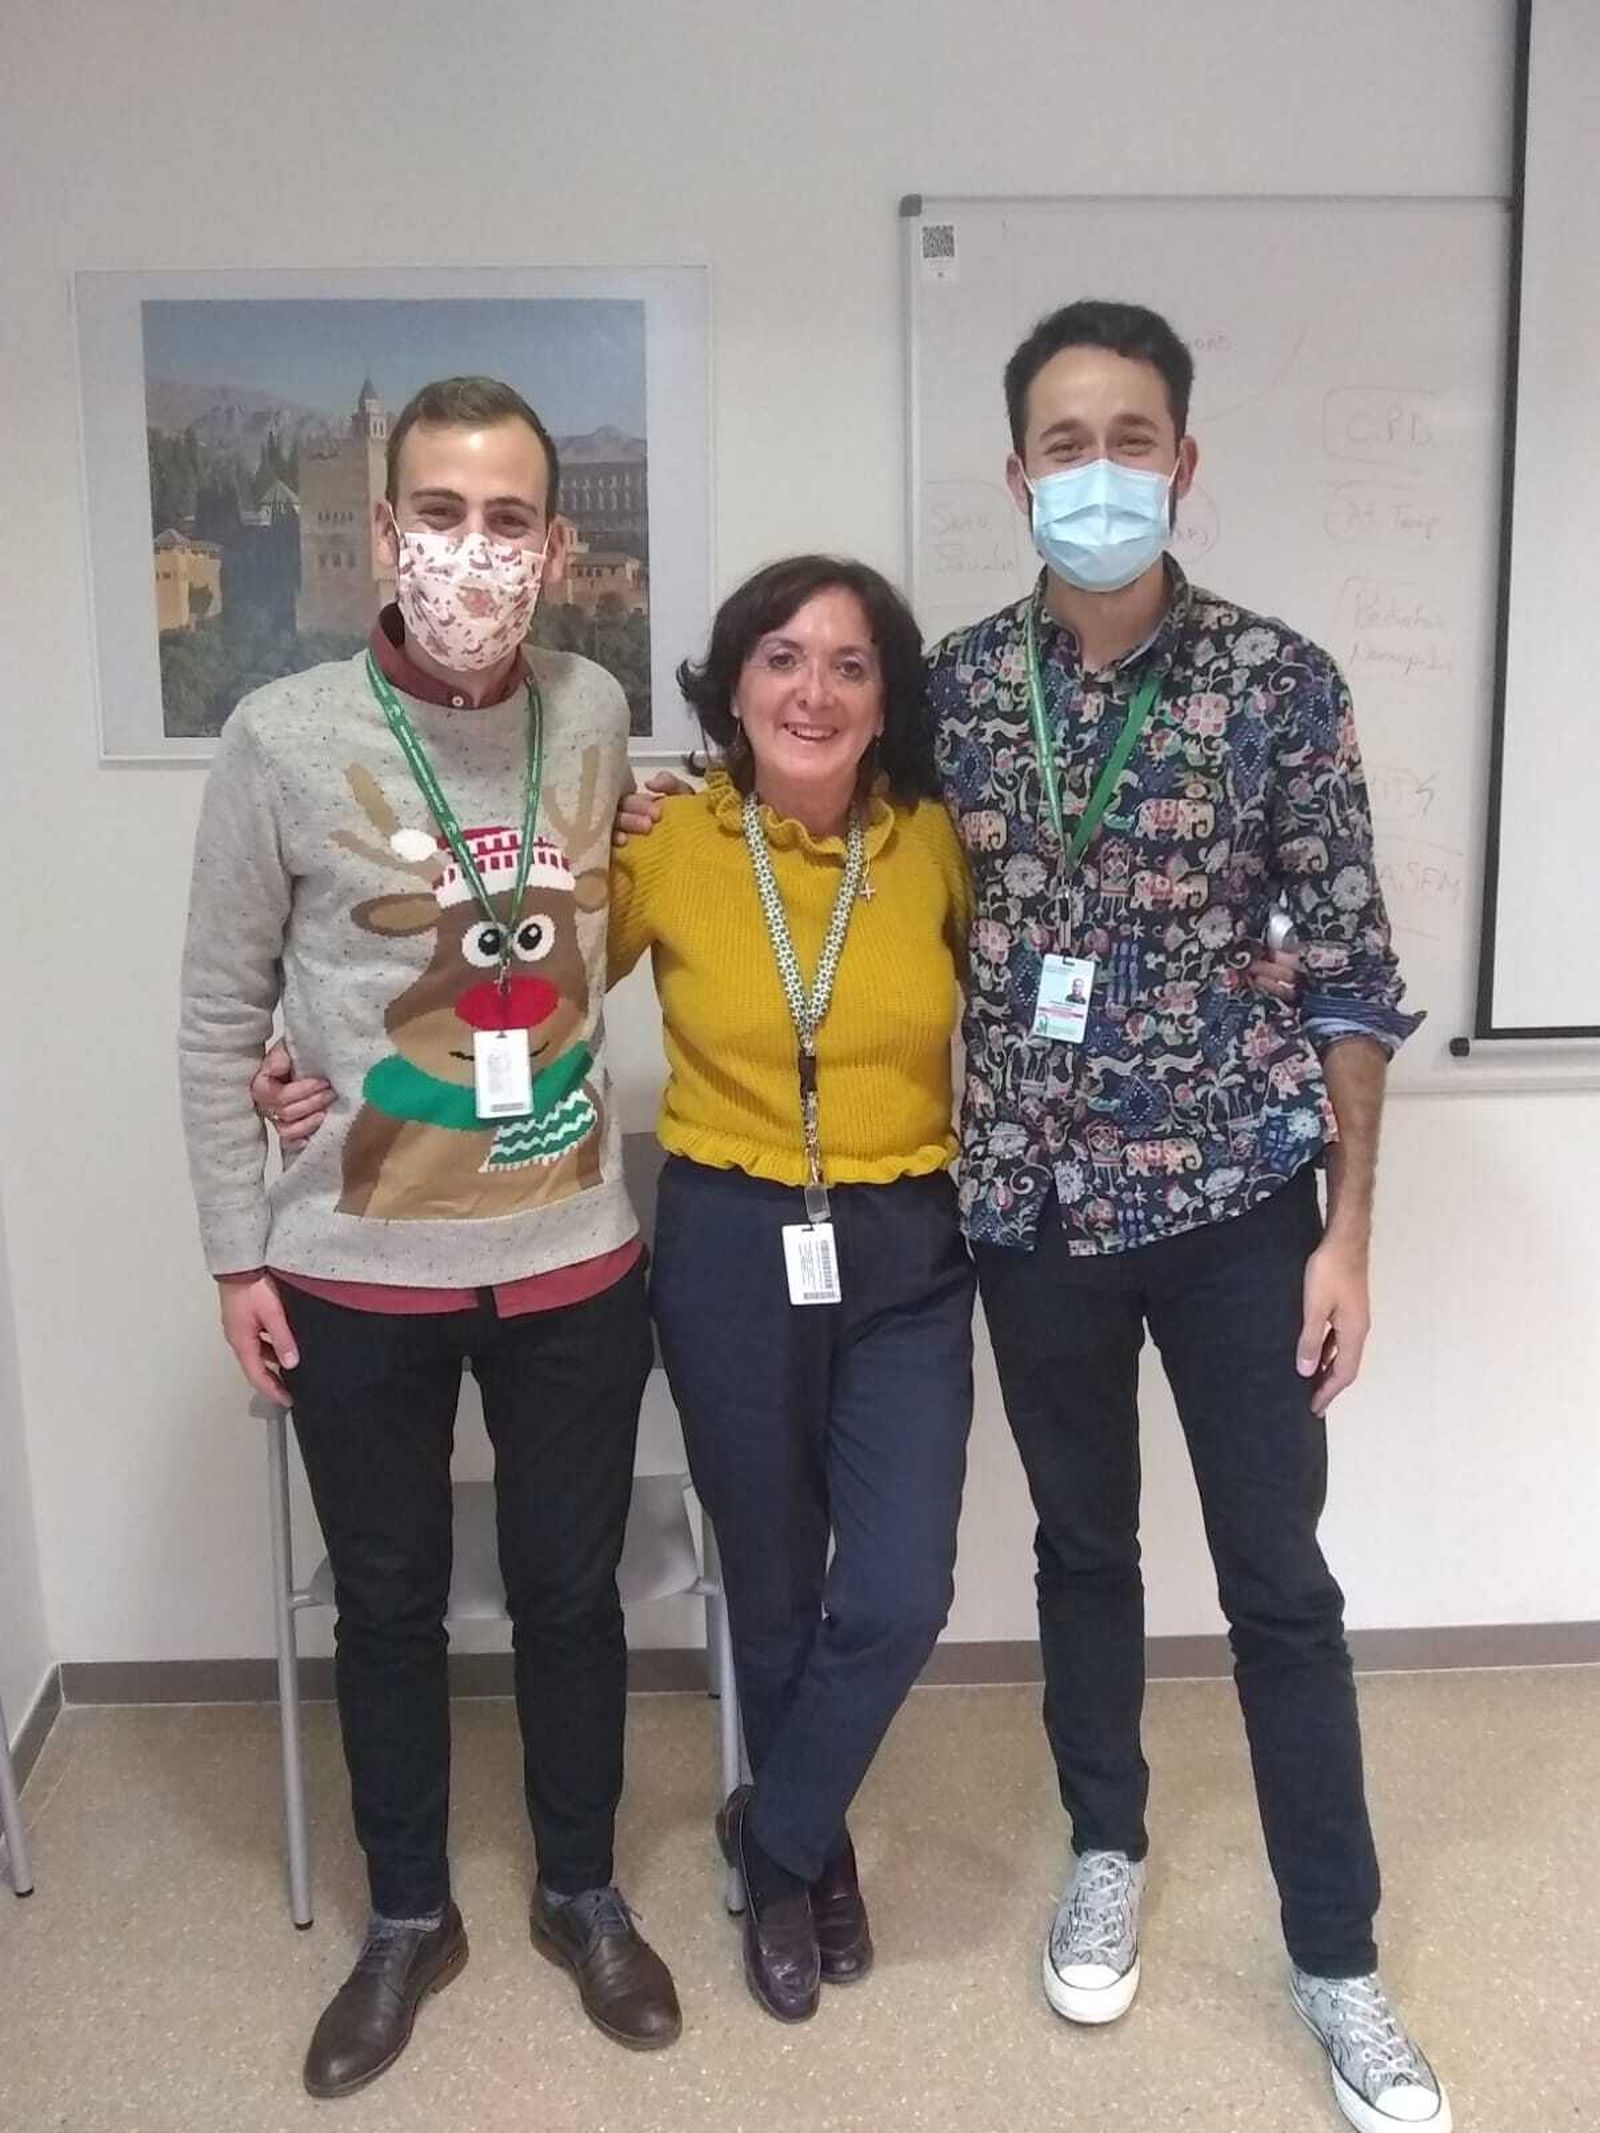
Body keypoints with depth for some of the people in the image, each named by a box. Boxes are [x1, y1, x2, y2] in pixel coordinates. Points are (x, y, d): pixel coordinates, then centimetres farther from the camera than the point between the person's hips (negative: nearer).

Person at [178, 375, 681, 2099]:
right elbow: (218, 1016, -3)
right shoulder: (282, 737, -11)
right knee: (389, 1602, 15)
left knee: (570, 1590, 16)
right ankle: (407, 1915, 39)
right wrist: (237, 1252, -3)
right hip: (356, 1275, -2)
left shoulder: (594, 715, -2)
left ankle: (580, 1894, 40)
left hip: (574, 1260, 2)